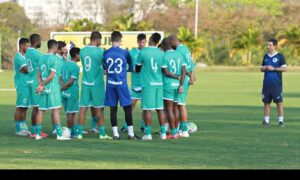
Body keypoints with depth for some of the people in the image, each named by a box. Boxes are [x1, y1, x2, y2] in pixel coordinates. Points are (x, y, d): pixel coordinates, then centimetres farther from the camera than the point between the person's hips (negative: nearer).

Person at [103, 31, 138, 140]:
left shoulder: (106, 53, 1)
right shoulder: (125, 53, -6)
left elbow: (104, 67, 12)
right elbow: (131, 68, 5)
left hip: (110, 84, 3)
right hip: (122, 84, -2)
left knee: (113, 108, 6)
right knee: (127, 108, 5)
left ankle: (115, 134, 5)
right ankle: (130, 133, 5)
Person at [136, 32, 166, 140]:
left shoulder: (143, 52, -6)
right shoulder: (161, 53, 5)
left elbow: (137, 69, 3)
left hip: (148, 84, -4)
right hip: (160, 83, 4)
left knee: (147, 109, -1)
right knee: (160, 109, 8)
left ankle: (148, 133, -2)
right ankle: (163, 132, 9)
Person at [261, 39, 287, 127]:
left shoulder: (280, 56, -2)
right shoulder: (266, 56, 14)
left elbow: (284, 68, -8)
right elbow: (262, 68, 22)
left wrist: (273, 68, -15)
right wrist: (263, 68, -1)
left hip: (276, 84, -5)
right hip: (266, 83, 5)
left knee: (279, 101, -6)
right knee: (266, 101, 5)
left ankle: (281, 121, -3)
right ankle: (266, 120, 10)